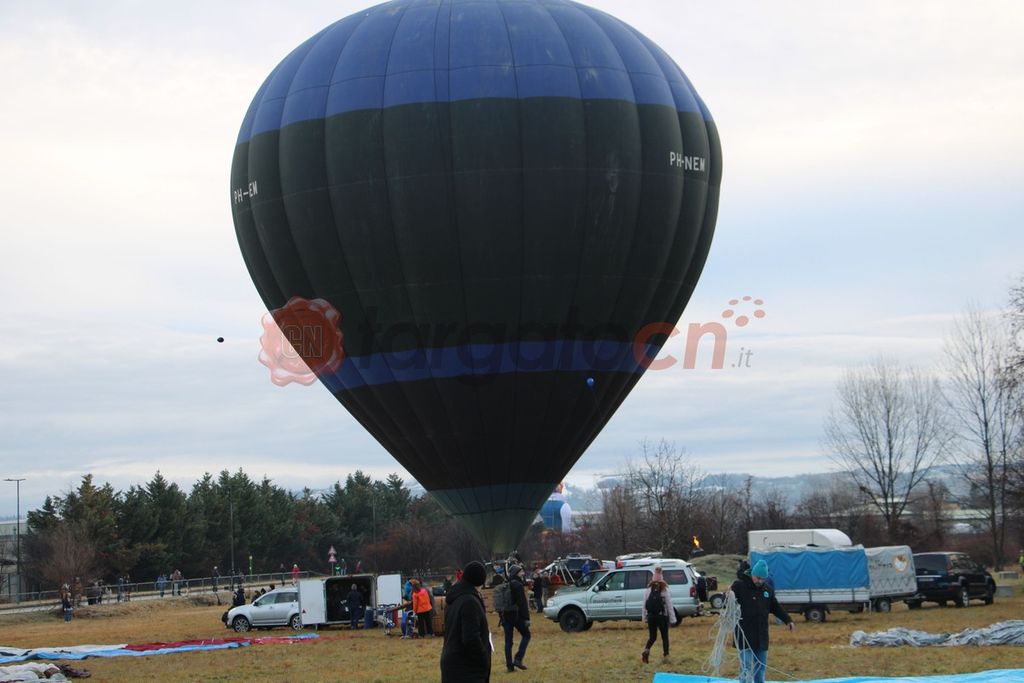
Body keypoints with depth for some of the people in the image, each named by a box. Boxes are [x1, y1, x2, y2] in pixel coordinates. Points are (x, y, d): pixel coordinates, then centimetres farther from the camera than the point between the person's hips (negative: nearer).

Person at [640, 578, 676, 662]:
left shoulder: (647, 591, 1)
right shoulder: (665, 591, -8)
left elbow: (644, 606, 4)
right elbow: (669, 606, -7)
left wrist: (644, 618, 11)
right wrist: (672, 619, -2)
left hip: (651, 617, 2)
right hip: (662, 617, -2)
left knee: (652, 637, 12)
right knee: (664, 637, 12)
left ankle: (646, 650, -14)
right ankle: (665, 654, 11)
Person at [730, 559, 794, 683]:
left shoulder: (768, 589, 9)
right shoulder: (739, 585, -9)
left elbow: (776, 607, 20)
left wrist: (787, 620, 12)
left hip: (761, 635, 6)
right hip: (744, 635, -6)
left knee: (760, 666, 13)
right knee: (746, 668, -9)